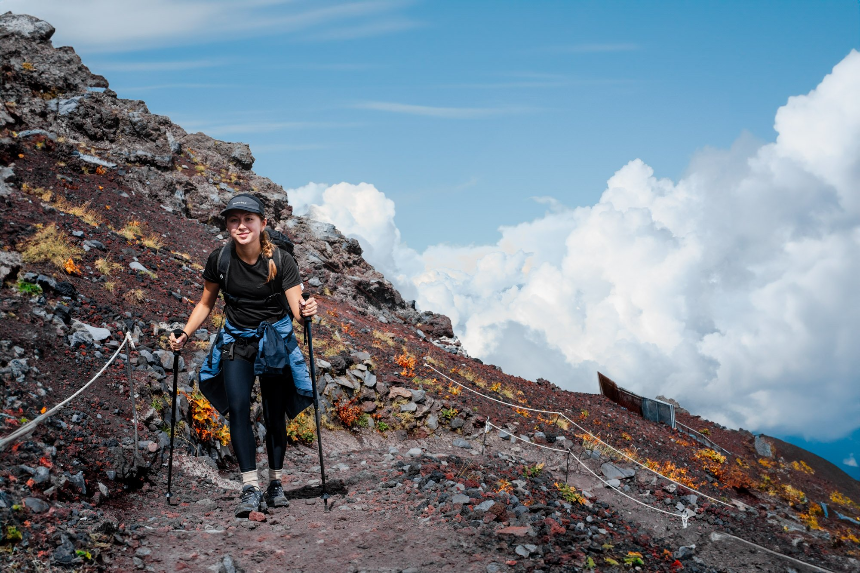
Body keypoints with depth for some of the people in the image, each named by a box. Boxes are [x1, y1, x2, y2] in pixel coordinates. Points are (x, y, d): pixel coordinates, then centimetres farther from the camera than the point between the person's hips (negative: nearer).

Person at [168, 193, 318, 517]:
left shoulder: (280, 260, -16)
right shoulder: (219, 260, -10)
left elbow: (296, 306, -20)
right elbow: (206, 304, 4)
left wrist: (305, 310, -43)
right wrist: (185, 334, -8)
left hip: (276, 341, -1)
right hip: (236, 341, 1)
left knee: (275, 415, 5)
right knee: (238, 406, -19)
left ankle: (275, 484, 22)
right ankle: (250, 489, -21)